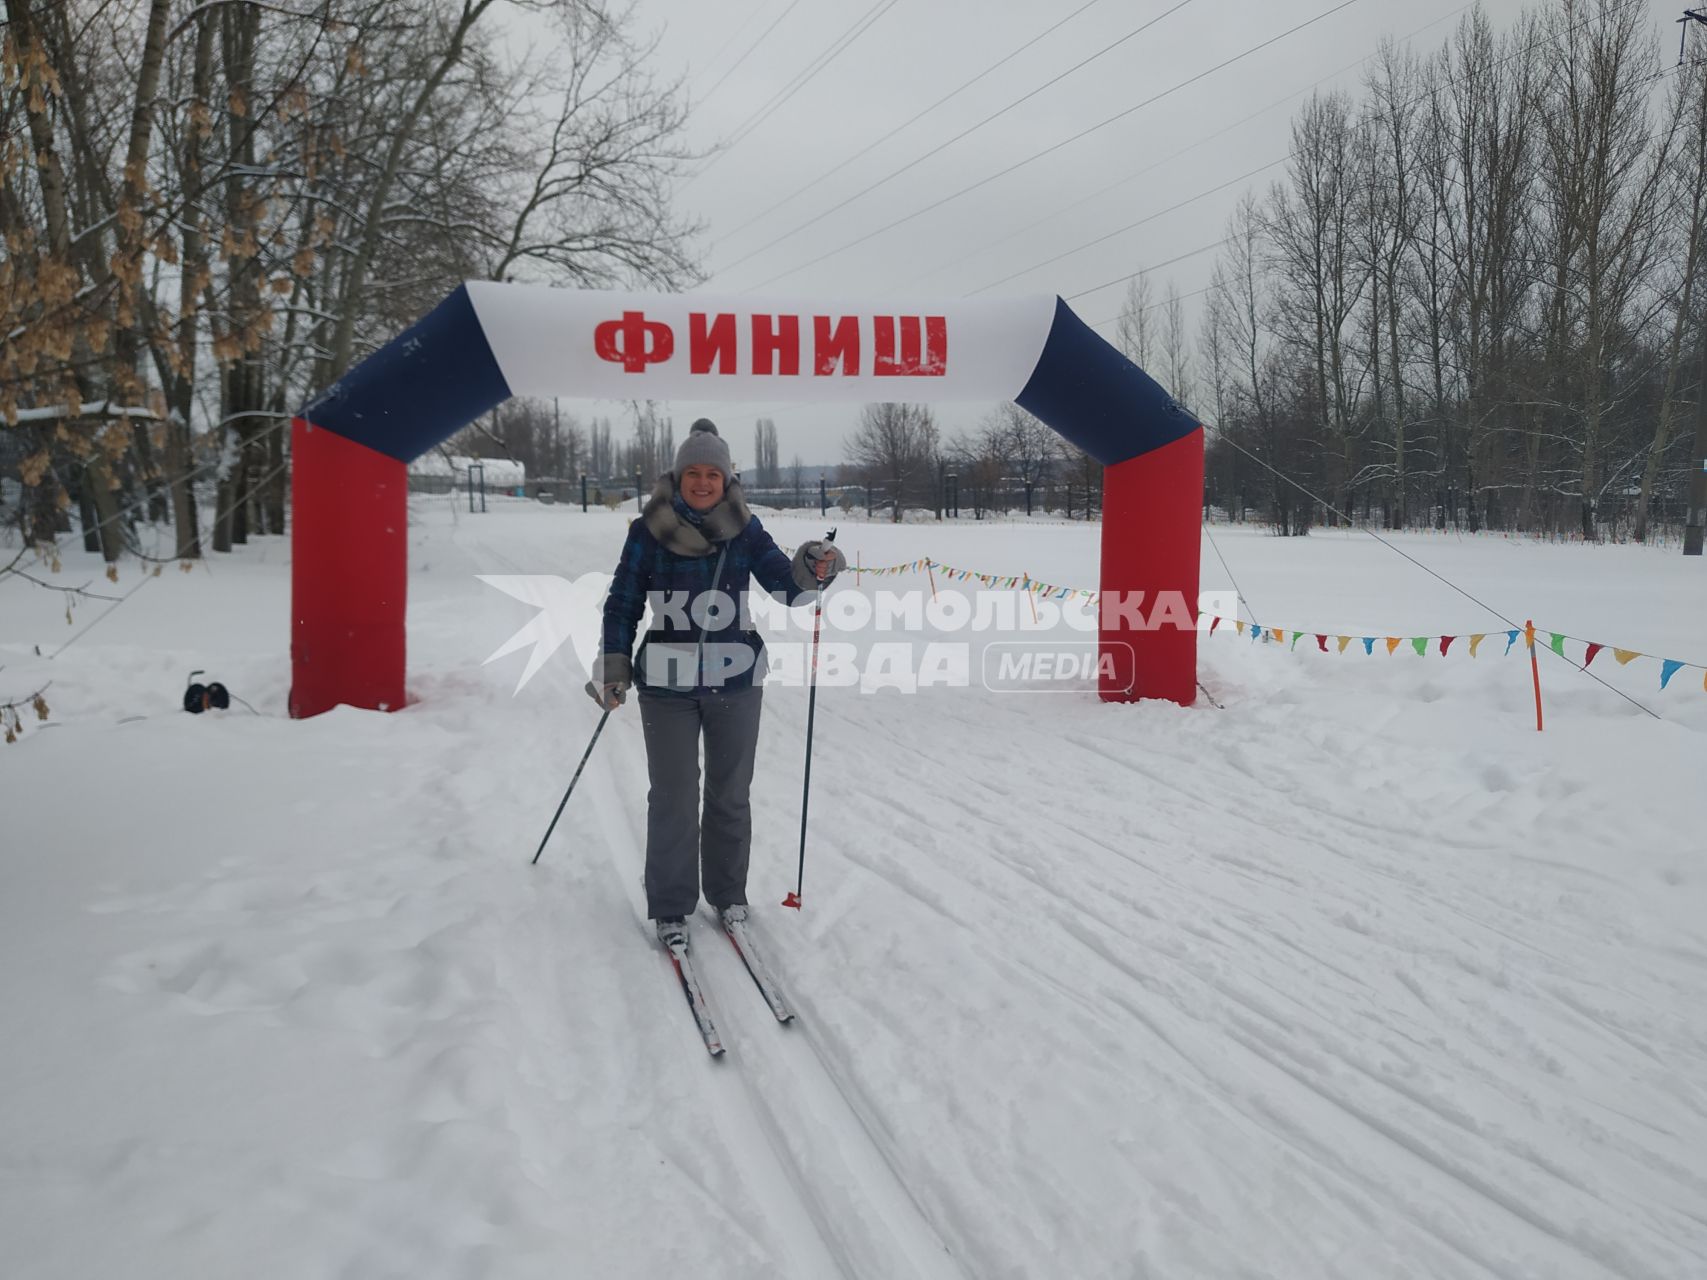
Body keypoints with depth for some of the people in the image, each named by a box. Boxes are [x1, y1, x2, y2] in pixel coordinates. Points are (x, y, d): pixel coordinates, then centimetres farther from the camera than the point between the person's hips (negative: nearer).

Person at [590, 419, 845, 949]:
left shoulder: (744, 529, -1)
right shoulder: (649, 531, -5)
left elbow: (784, 585, -4)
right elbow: (624, 602, 2)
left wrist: (811, 571, -25)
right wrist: (613, 666, -3)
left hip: (735, 681, 2)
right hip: (667, 685, -2)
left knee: (730, 795, 13)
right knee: (674, 798, 2)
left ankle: (728, 894, 30)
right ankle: (671, 908, 17)